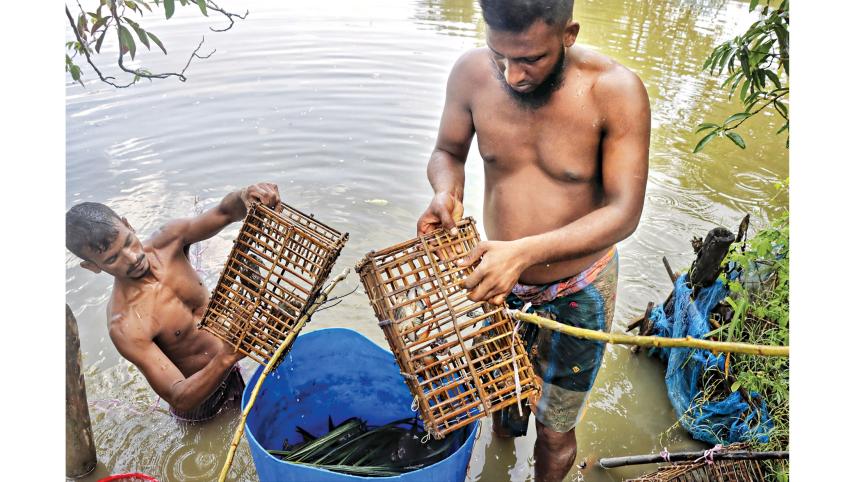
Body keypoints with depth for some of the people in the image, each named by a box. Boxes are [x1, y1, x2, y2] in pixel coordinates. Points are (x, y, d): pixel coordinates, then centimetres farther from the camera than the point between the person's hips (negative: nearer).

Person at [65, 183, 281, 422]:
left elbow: (224, 212, -21)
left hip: (228, 366, 4)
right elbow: (180, 400, -35)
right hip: (200, 395, -4)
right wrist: (226, 357, -54)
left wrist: (245, 197, -46)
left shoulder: (168, 241, -19)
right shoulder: (124, 326, -33)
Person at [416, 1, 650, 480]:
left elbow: (624, 211, -23)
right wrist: (446, 192, -23)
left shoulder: (616, 91, -24)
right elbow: (448, 152, 1)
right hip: (499, 278, 3)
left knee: (555, 433, 16)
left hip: (578, 293, -3)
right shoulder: (472, 73, -16)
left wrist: (526, 251, -36)